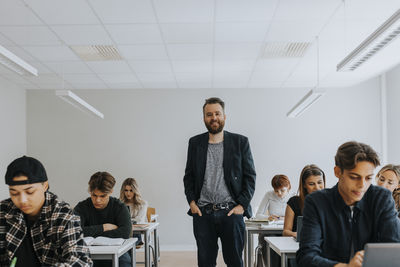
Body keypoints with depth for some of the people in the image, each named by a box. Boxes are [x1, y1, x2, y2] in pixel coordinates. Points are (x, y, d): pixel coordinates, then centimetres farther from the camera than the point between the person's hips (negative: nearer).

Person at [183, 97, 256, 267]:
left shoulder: (240, 142, 3)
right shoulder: (195, 143, 9)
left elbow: (250, 176, 3)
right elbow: (188, 175, 13)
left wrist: (242, 205, -6)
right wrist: (191, 201, 0)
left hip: (231, 212, -1)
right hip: (203, 213, 2)